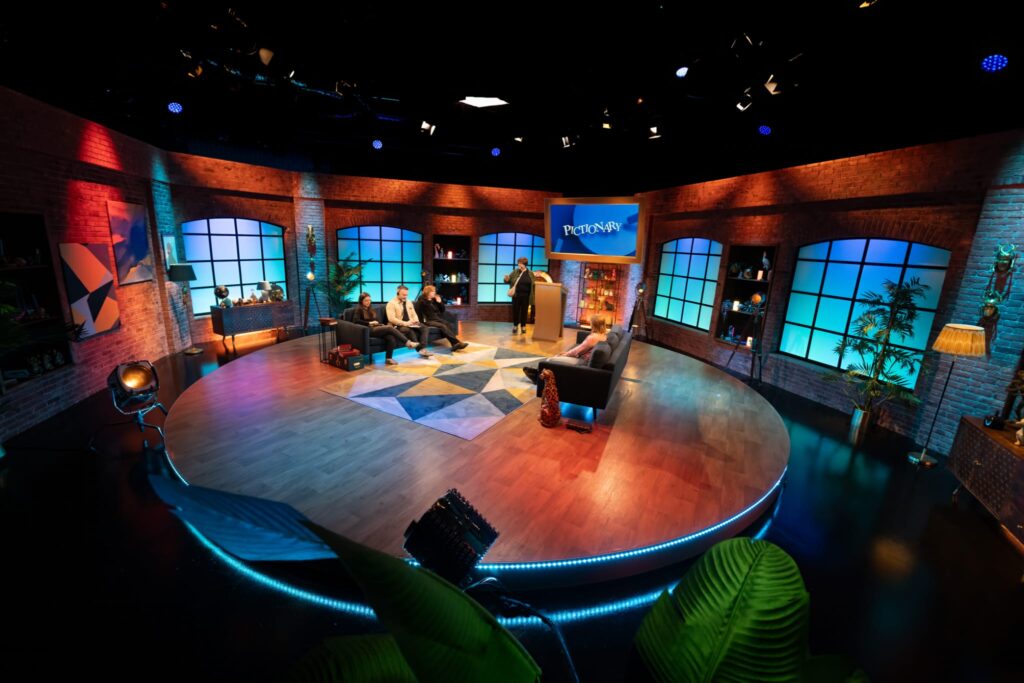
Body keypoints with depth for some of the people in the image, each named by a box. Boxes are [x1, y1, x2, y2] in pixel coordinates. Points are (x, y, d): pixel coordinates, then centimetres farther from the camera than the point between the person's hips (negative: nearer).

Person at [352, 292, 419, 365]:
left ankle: (388, 358, -28)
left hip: (377, 328, 6)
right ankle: (408, 342, -31)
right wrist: (369, 323, -13)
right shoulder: (359, 309, 6)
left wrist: (384, 325, 4)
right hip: (369, 330, -6)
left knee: (391, 337, -28)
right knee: (389, 328, -30)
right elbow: (356, 321, -11)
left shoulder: (371, 310, 28)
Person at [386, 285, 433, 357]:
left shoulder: (408, 303, 17)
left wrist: (415, 320, -6)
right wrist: (405, 323, -25)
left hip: (411, 324, 7)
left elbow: (414, 314, 19)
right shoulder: (391, 303, -6)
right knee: (410, 331, -38)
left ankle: (423, 349, -35)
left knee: (425, 328, -19)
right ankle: (420, 349, -31)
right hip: (398, 326, -7)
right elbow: (391, 319, -17)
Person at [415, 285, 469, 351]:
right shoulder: (421, 301, -2)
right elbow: (418, 313, -5)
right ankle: (456, 342, -40)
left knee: (446, 324, -27)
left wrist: (440, 302, 3)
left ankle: (455, 344, -42)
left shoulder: (434, 300, 16)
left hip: (437, 319, 6)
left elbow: (442, 310, 18)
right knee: (443, 326, -31)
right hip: (428, 321, -5)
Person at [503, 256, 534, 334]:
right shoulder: (515, 272, 1)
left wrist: (532, 297, -2)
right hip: (516, 295, 0)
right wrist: (506, 279, -20)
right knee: (515, 310, 4)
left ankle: (523, 326, 17)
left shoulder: (530, 273, 1)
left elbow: (533, 285, 3)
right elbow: (509, 280, 5)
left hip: (526, 296, 0)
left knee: (524, 311, 6)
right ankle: (515, 326, 16)